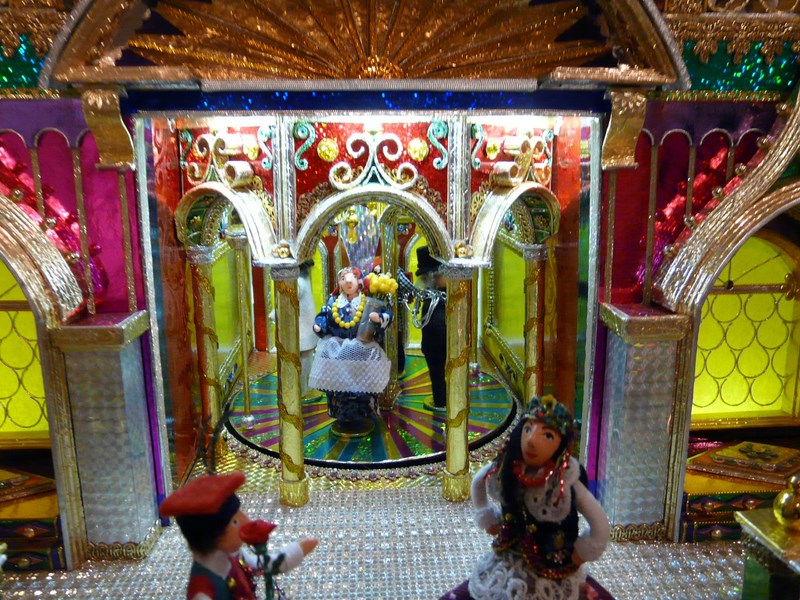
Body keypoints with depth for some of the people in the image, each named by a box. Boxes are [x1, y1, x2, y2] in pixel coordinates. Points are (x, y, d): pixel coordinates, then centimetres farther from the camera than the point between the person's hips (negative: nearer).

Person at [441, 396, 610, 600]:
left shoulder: (568, 481, -24)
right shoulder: (504, 469, -13)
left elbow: (601, 529, -16)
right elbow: (478, 483, 10)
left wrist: (575, 558, -7)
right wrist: (488, 520, 7)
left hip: (552, 578, -3)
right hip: (507, 568, 4)